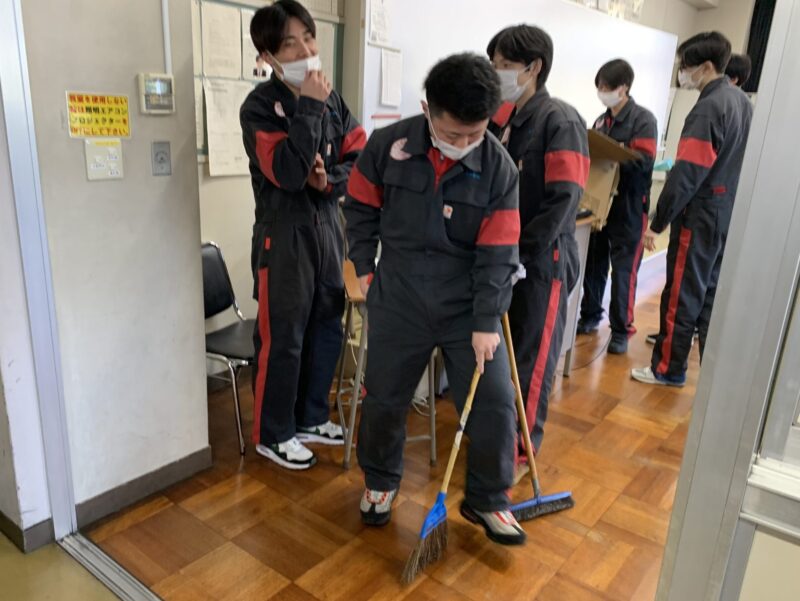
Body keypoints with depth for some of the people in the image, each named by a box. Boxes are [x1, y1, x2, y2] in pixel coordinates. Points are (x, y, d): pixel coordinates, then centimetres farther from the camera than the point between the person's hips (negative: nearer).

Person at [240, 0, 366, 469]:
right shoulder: (260, 106, -10)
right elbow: (287, 173, -23)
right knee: (282, 338, 1)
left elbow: (361, 157, 6)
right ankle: (273, 434, 19)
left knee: (328, 328, 13)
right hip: (284, 234, -6)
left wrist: (330, 180, -13)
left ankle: (311, 417, 31)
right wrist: (309, 108, -20)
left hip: (328, 226, 6)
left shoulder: (332, 98, 7)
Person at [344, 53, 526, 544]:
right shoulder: (387, 145, -10)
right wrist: (366, 268, 3)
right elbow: (361, 209, 5)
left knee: (495, 401, 0)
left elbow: (497, 254, -11)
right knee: (385, 398, 10)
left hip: (468, 304, 0)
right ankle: (381, 482, 37)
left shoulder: (499, 167, -12)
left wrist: (487, 322, -14)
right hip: (399, 300, 1)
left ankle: (487, 500, 23)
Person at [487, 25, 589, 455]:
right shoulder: (503, 119, 9)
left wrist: (521, 252, -20)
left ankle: (522, 448, 22)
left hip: (542, 261, -7)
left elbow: (563, 198, -19)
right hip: (503, 255, 7)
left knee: (531, 358, 5)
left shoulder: (561, 120, -12)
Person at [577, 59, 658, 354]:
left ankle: (621, 330, 9)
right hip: (600, 202, 6)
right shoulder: (602, 120, 13)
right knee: (593, 264, 12)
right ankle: (590, 316, 28)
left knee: (623, 270, -1)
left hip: (628, 208, -6)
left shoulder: (643, 119, -6)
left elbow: (643, 162, -18)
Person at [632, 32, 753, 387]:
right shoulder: (742, 102, 10)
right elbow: (735, 164, 16)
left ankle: (668, 369, 14)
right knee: (711, 293, 16)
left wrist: (657, 223, -15)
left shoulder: (708, 108, -18)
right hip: (729, 214, 9)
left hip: (701, 215, -9)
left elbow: (685, 176, -21)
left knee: (682, 294, 2)